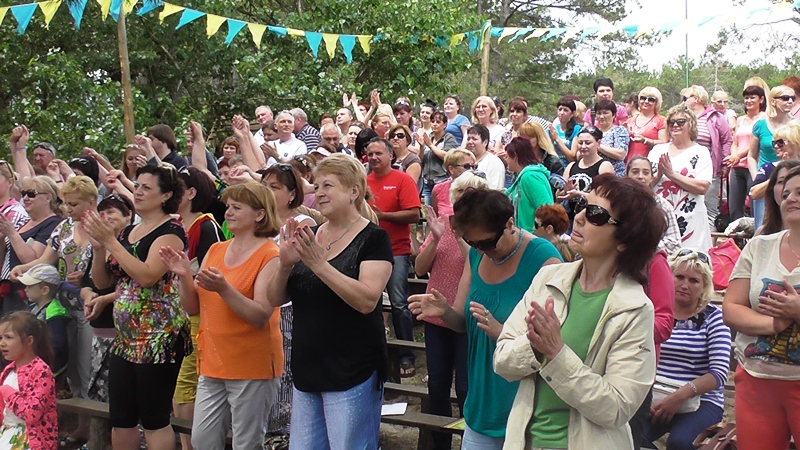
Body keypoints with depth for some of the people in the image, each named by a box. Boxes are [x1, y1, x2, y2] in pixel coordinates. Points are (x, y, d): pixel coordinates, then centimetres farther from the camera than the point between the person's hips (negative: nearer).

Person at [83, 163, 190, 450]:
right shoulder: (127, 232, 15)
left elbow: (147, 276, -22)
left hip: (159, 337, -8)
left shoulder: (170, 230, -9)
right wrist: (99, 247, -2)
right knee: (120, 418, 11)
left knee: (154, 420, -2)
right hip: (126, 337, 8)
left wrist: (110, 241, -18)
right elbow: (102, 282, 15)